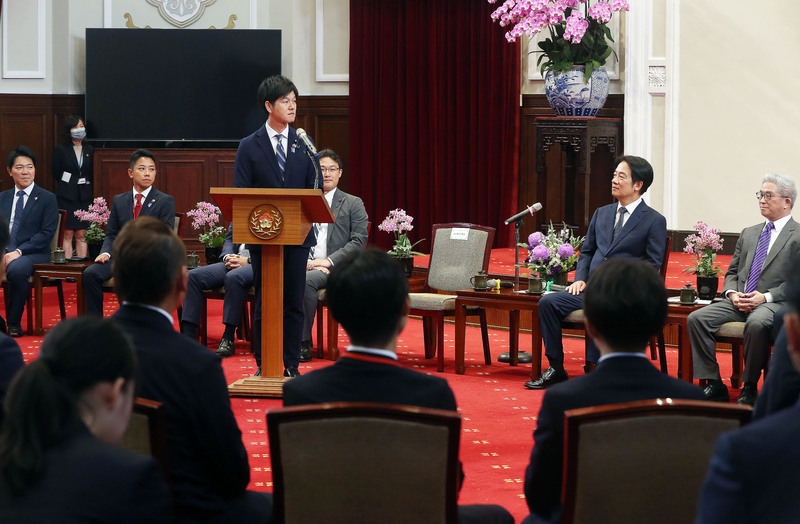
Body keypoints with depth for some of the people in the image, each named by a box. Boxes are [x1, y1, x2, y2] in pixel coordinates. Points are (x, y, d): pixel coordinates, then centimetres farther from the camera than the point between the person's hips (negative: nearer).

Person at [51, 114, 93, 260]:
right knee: (67, 234, -5)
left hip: (84, 197, 3)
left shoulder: (89, 150, 10)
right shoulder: (61, 150, 0)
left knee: (81, 235, 0)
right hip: (66, 197, -3)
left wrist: (84, 184, 9)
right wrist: (69, 185, 9)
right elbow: (55, 173, 3)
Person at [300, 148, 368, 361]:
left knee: (306, 280, -34)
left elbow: (359, 240, 0)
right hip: (304, 265, 3)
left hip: (336, 269, -3)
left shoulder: (353, 203, 11)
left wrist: (328, 261, -12)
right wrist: (306, 262, -10)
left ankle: (303, 344, -25)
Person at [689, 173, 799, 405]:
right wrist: (732, 293, 0)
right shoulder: (748, 233, 23)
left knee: (756, 323, -40)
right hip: (739, 302, 6)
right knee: (696, 318, -17)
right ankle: (714, 386, -15)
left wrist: (766, 296, -16)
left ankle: (750, 388, -23)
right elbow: (732, 272, 23)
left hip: (774, 304, -6)